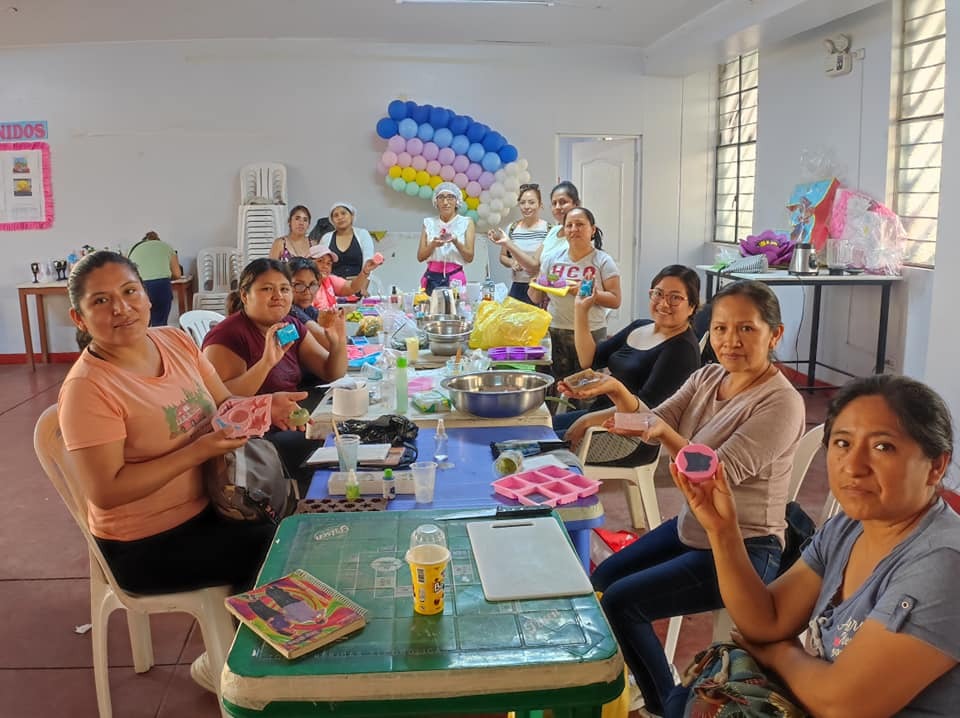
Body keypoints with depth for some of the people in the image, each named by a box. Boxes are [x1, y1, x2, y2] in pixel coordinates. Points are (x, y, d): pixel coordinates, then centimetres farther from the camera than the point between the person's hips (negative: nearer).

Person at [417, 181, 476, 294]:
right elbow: (420, 257, 5)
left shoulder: (466, 223, 6)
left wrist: (456, 242, -16)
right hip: (432, 277, 1)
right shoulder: (429, 223, 9)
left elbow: (469, 257, 0)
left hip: (455, 277, -1)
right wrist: (433, 245, -13)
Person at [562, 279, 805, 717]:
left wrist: (666, 434, -42)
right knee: (599, 582, 11)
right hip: (691, 528, 9)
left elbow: (718, 474, -27)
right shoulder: (708, 377, 1)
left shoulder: (781, 403, -22)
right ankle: (647, 682, 33)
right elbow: (654, 425, -4)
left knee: (620, 602, -15)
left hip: (744, 550, -8)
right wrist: (618, 393, -22)